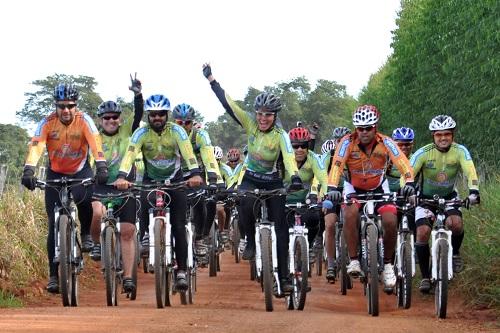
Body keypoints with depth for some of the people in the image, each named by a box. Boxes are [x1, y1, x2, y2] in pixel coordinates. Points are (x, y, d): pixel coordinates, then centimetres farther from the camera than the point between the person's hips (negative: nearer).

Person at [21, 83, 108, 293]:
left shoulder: (84, 121, -18)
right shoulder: (47, 123, -18)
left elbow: (95, 143, -32)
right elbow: (36, 146, -30)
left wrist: (101, 167, -49)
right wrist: (28, 171, -47)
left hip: (81, 171, -1)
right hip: (55, 173, 1)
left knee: (83, 199, -34)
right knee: (54, 224, -6)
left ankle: (86, 234, -4)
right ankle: (54, 275, 0)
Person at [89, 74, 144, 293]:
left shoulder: (127, 131, 6)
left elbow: (138, 114, -7)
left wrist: (138, 95, -23)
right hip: (101, 186, -1)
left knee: (127, 232, -3)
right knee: (98, 213, -33)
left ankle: (128, 277, 0)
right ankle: (96, 243, -3)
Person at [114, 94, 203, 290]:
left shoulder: (176, 131, -18)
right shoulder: (142, 133, -17)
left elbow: (188, 152, -33)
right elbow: (130, 154, -31)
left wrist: (195, 174, -52)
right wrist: (122, 176, -49)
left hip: (175, 180, -1)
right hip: (150, 181, 1)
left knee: (178, 227, -8)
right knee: (143, 216, -18)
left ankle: (181, 271, -4)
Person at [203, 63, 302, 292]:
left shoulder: (280, 135, -18)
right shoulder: (250, 125, -10)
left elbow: (289, 157, -35)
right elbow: (228, 103, -13)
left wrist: (295, 178, -54)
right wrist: (210, 79, -17)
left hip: (272, 183, -1)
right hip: (250, 179, 1)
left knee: (281, 226, -6)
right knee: (246, 204, -33)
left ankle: (284, 276, -1)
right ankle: (250, 241, -8)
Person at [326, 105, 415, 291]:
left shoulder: (385, 143, -20)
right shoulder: (348, 142, -20)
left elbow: (403, 163, -31)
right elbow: (336, 165, -31)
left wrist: (409, 182, -50)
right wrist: (332, 188, -48)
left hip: (378, 188, 1)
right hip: (354, 188, -1)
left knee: (390, 221, -22)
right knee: (350, 213, -32)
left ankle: (387, 264, -1)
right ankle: (354, 261, -22)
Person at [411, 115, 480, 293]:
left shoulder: (460, 151, -18)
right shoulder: (423, 153, -21)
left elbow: (470, 171, -32)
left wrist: (473, 191, -51)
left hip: (449, 196, 1)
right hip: (425, 197, -1)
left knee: (456, 223, -28)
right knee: (423, 232, -19)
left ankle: (455, 253, 3)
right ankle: (425, 277, -6)